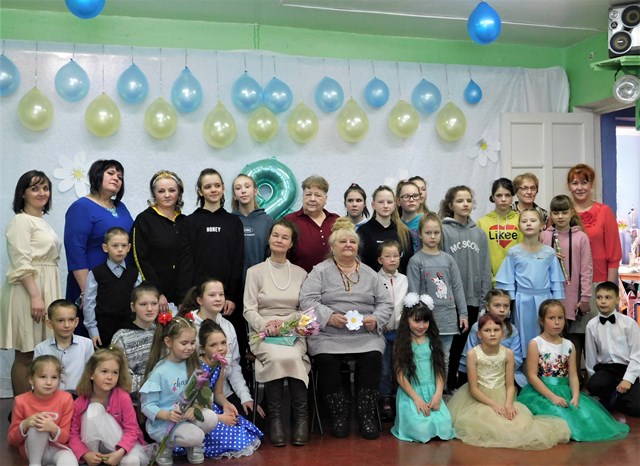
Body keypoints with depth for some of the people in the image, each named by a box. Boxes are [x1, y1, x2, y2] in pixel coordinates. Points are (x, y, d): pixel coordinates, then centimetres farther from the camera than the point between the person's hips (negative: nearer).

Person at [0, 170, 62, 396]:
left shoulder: (42, 221, 18)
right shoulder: (21, 221, -8)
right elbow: (21, 264, -17)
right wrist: (35, 296, -24)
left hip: (45, 290, 9)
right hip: (29, 291, -9)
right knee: (25, 355, -5)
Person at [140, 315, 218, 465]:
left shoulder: (191, 365, 1)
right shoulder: (159, 371, -17)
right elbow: (147, 405, -16)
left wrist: (194, 407, -22)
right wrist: (167, 415, -32)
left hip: (187, 416, 5)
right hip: (162, 422, -5)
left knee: (211, 418, -22)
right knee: (195, 436, -28)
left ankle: (193, 445, 8)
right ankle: (166, 446, 4)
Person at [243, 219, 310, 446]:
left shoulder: (300, 273, 17)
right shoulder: (255, 271, 11)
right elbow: (249, 310, 4)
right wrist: (265, 324, -16)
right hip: (264, 333, -1)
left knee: (291, 357, -34)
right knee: (276, 357, -35)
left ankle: (301, 415, -18)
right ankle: (275, 416, -19)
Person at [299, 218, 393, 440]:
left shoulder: (369, 274, 17)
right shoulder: (321, 271, 6)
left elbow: (385, 303, 15)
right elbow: (307, 300, -5)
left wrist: (376, 319, -6)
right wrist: (329, 317, -18)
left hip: (365, 335, 2)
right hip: (329, 336, -2)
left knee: (372, 358, -26)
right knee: (326, 361, -29)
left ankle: (367, 417, -11)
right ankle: (339, 415, -10)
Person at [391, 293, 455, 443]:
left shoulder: (433, 341, 9)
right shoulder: (402, 344, -1)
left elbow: (439, 369, 6)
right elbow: (400, 375, -6)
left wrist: (438, 393, -9)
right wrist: (417, 399, -13)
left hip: (432, 392, 3)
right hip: (410, 393, -3)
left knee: (444, 427, -20)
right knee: (421, 430, -23)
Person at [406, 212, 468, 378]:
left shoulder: (448, 259, 8)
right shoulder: (416, 261, -3)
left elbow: (457, 288, 9)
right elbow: (413, 293, -5)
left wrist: (463, 314, 7)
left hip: (448, 317, 4)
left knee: (444, 359, 12)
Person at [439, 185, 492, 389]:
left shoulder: (479, 233, 7)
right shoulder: (443, 230, -6)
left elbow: (485, 268, 8)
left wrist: (485, 299, 5)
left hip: (473, 299, 4)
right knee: (451, 344, 4)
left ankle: (465, 384, 23)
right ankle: (449, 385, 15)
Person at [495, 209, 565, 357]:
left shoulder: (549, 252, 3)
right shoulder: (514, 252, 0)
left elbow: (556, 281, 6)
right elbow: (508, 282, 2)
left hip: (544, 300, 1)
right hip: (523, 302, -1)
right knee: (525, 337, 5)